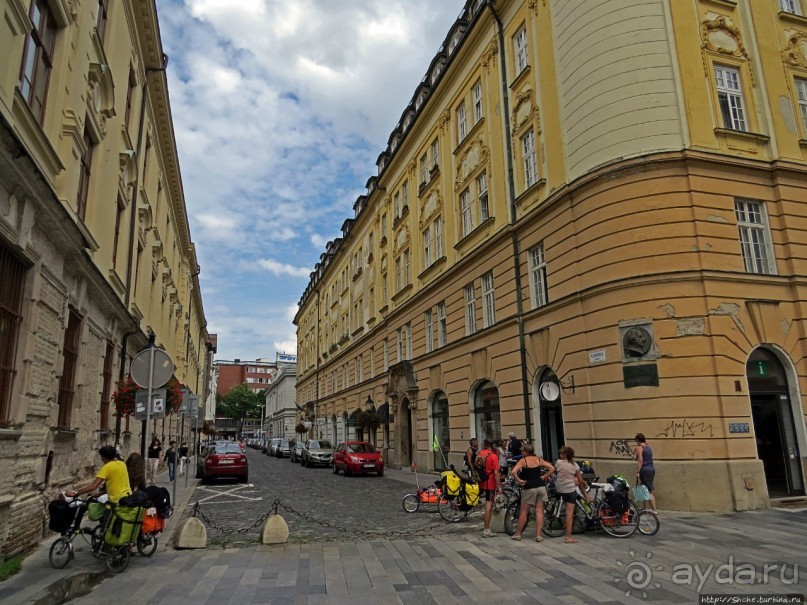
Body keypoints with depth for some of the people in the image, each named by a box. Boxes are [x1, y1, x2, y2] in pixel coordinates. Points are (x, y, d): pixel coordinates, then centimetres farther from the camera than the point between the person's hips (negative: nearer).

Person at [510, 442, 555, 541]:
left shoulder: (523, 460, -7)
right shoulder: (539, 459, 6)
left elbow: (513, 472, -21)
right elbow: (552, 469, 2)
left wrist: (519, 480, -7)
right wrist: (543, 477, 7)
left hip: (529, 488, -3)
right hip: (541, 486, 4)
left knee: (524, 512, 7)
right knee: (539, 511, 7)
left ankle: (517, 534, 16)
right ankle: (538, 535, 7)